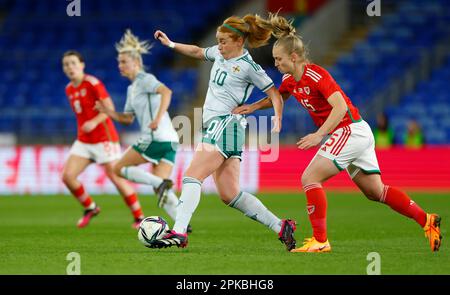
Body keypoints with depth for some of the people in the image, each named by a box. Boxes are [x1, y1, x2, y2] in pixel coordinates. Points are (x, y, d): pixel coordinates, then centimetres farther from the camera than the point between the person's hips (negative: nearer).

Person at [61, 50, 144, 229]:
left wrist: (94, 122, -31)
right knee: (67, 176, -7)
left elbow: (109, 107, -17)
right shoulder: (69, 90, 11)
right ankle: (90, 208, 13)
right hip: (83, 141, 7)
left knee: (115, 177, -8)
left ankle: (139, 217, 4)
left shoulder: (93, 83, -11)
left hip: (104, 138, -7)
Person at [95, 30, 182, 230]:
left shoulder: (145, 80, -5)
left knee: (119, 169, -1)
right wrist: (108, 111, 11)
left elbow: (166, 91, -23)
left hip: (156, 138, -9)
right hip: (169, 141, 9)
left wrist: (158, 118, -32)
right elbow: (127, 119, 26)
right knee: (161, 191, 3)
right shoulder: (132, 88, 23)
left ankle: (161, 184, -17)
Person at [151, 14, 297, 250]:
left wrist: (277, 119, -19)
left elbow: (274, 94, -4)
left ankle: (179, 232, -27)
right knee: (229, 194, 5)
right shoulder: (219, 54, 15)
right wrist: (171, 44, 26)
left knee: (192, 177, -18)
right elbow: (197, 52, 34)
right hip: (214, 125, 9)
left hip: (226, 124, -9)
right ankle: (280, 227, 7)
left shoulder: (248, 67, -7)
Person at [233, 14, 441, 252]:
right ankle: (427, 221, 12)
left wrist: (319, 135, -33)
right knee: (375, 191, 10)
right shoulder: (290, 80, 7)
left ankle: (320, 241, -10)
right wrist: (253, 107, 11)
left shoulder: (316, 74, -20)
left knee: (309, 178, -12)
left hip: (350, 131, -9)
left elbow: (340, 107, -28)